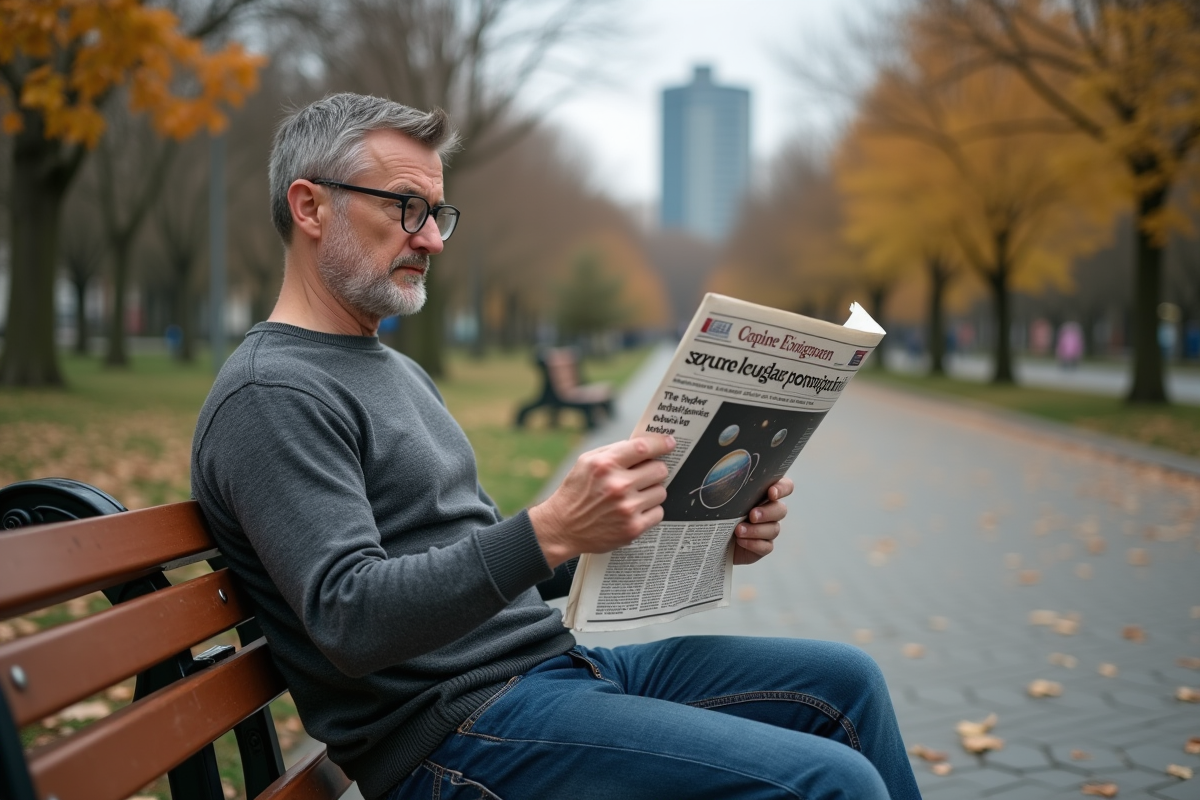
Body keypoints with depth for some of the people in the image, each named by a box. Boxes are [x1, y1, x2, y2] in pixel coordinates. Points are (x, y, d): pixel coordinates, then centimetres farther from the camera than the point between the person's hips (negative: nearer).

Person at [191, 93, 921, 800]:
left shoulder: (399, 370, 19)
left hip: (556, 664, 9)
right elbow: (351, 620, -23)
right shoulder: (271, 396, -13)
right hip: (454, 730, -9)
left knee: (844, 681, 8)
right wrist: (555, 530, -33)